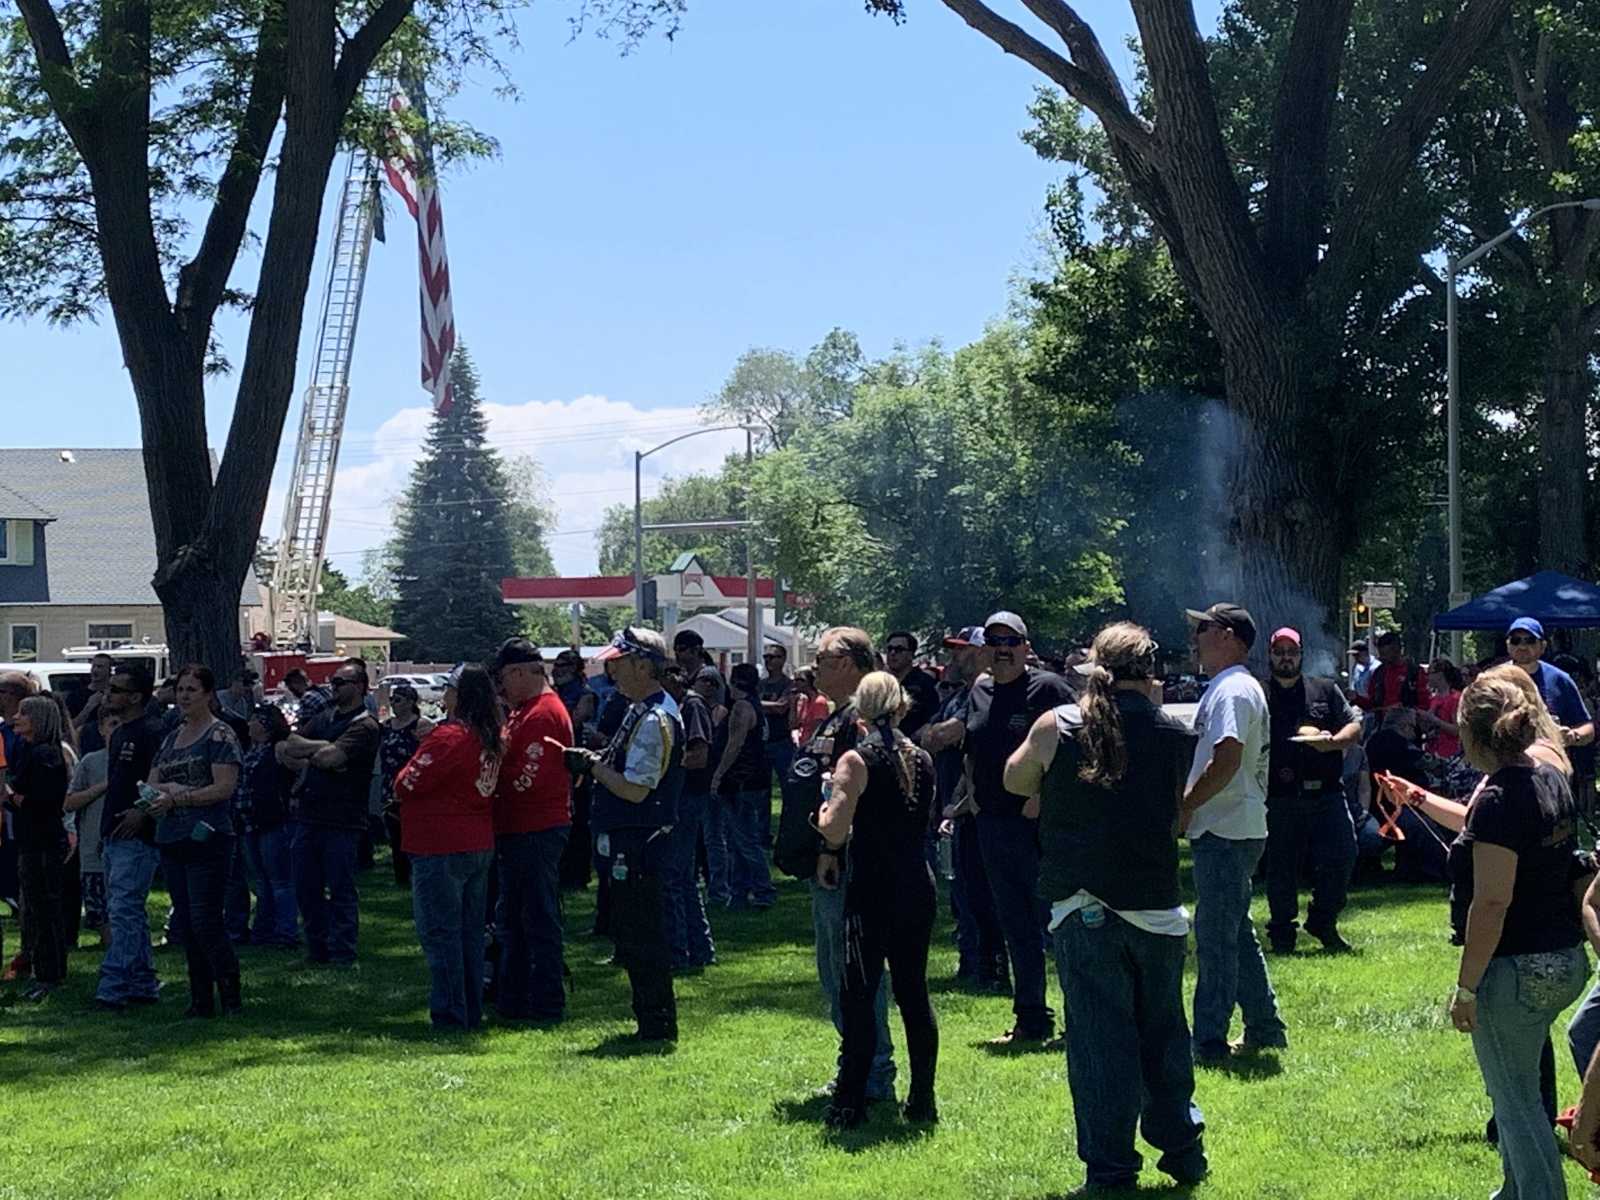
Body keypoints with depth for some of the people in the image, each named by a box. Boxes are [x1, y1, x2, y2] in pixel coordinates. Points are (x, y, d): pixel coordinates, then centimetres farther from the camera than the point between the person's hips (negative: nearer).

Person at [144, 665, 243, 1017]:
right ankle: (200, 999, 15)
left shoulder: (220, 735, -5)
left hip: (207, 840, -8)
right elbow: (152, 784, 14)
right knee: (185, 924, 9)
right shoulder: (171, 738, 17)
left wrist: (176, 798, -15)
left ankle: (232, 997, -2)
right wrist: (166, 790, -9)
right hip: (171, 842, 8)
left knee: (205, 921, -11)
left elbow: (224, 787, -15)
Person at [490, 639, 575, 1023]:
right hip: (518, 829, 11)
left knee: (539, 919, -4)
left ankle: (547, 1004, 2)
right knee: (513, 919, 16)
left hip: (536, 831, -11)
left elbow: (526, 780, -21)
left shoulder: (542, 714, -16)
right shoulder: (524, 711, 16)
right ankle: (512, 1000, 25)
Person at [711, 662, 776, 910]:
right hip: (755, 782, 10)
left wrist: (717, 775, -16)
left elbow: (735, 744, -20)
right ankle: (739, 893, 18)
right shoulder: (755, 706, 15)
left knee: (746, 840, -6)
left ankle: (764, 892, -5)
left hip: (742, 784, -10)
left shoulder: (742, 707, -15)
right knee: (738, 841, 14)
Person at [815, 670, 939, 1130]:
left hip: (872, 891, -6)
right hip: (919, 886, 6)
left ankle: (850, 1105, -3)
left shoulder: (856, 760, -11)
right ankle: (922, 1102, 16)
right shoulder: (921, 759, 7)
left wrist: (823, 815, 2)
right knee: (914, 993, 13)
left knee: (858, 996, -2)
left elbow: (835, 828, -20)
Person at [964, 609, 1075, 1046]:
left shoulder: (1048, 688, -7)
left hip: (1039, 824, -7)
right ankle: (1031, 1021, 19)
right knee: (1016, 928, 11)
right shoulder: (979, 693, 13)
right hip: (993, 825, 7)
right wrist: (972, 793, 14)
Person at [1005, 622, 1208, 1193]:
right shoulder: (1174, 735, -1)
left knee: (1099, 1036, 3)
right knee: (1163, 1032, 17)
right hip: (1158, 907, 2)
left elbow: (1014, 780, 11)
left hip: (1084, 906, -2)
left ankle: (1111, 1168, 5)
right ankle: (1182, 1150, 28)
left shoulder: (1057, 726, -5)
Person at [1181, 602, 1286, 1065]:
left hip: (1225, 832, -11)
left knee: (1215, 936, -6)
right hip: (1234, 830, 11)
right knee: (1235, 932, 17)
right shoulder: (1225, 688, 18)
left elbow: (1226, 762, -25)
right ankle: (1265, 1029, 24)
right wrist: (1188, 805, 13)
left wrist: (1183, 807, -18)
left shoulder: (1232, 691, -15)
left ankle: (1209, 1041, -2)